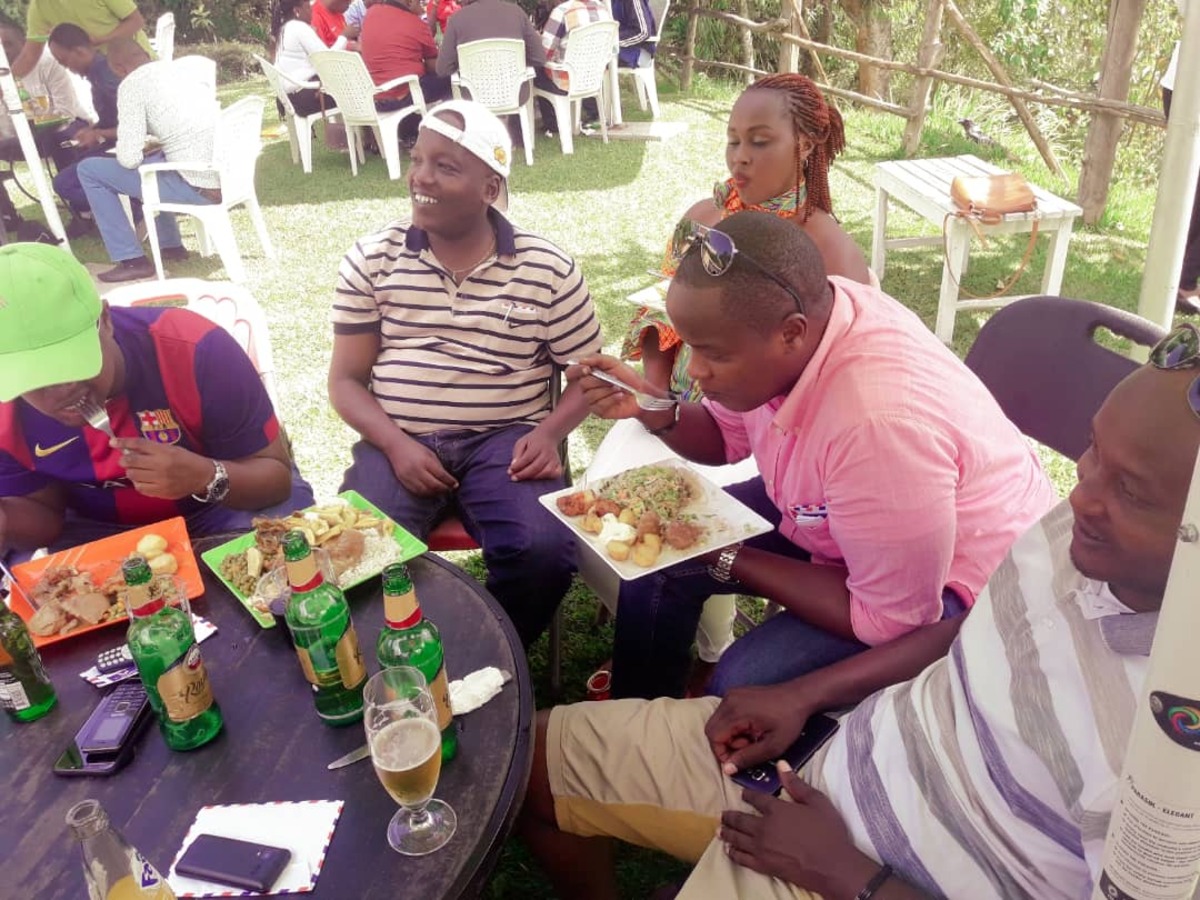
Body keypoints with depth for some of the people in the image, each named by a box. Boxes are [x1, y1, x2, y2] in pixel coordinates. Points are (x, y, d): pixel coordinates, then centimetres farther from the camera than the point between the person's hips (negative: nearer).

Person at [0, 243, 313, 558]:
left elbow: (276, 474, -23)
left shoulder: (194, 349, -31)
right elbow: (45, 513, -6)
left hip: (225, 507, -2)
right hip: (97, 531, 2)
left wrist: (206, 476, -43)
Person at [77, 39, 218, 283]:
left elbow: (129, 158, -10)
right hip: (228, 177, 8)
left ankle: (132, 261, 9)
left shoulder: (132, 84, -5)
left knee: (89, 169, 7)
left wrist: (142, 153, 11)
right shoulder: (179, 70, 18)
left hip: (199, 187, -8)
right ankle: (171, 245, 39)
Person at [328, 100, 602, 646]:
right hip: (398, 442, 1)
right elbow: (346, 379, 6)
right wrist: (395, 444, -13)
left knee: (544, 551, -27)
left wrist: (549, 433, -12)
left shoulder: (548, 269, 1)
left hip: (505, 439, 0)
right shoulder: (371, 260, 5)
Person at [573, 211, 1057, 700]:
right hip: (826, 517, 7)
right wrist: (653, 409, -16)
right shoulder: (780, 311, -17)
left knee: (745, 686, -24)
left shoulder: (880, 425, -40)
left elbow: (893, 619, -27)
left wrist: (726, 559, -23)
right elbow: (728, 435, 4)